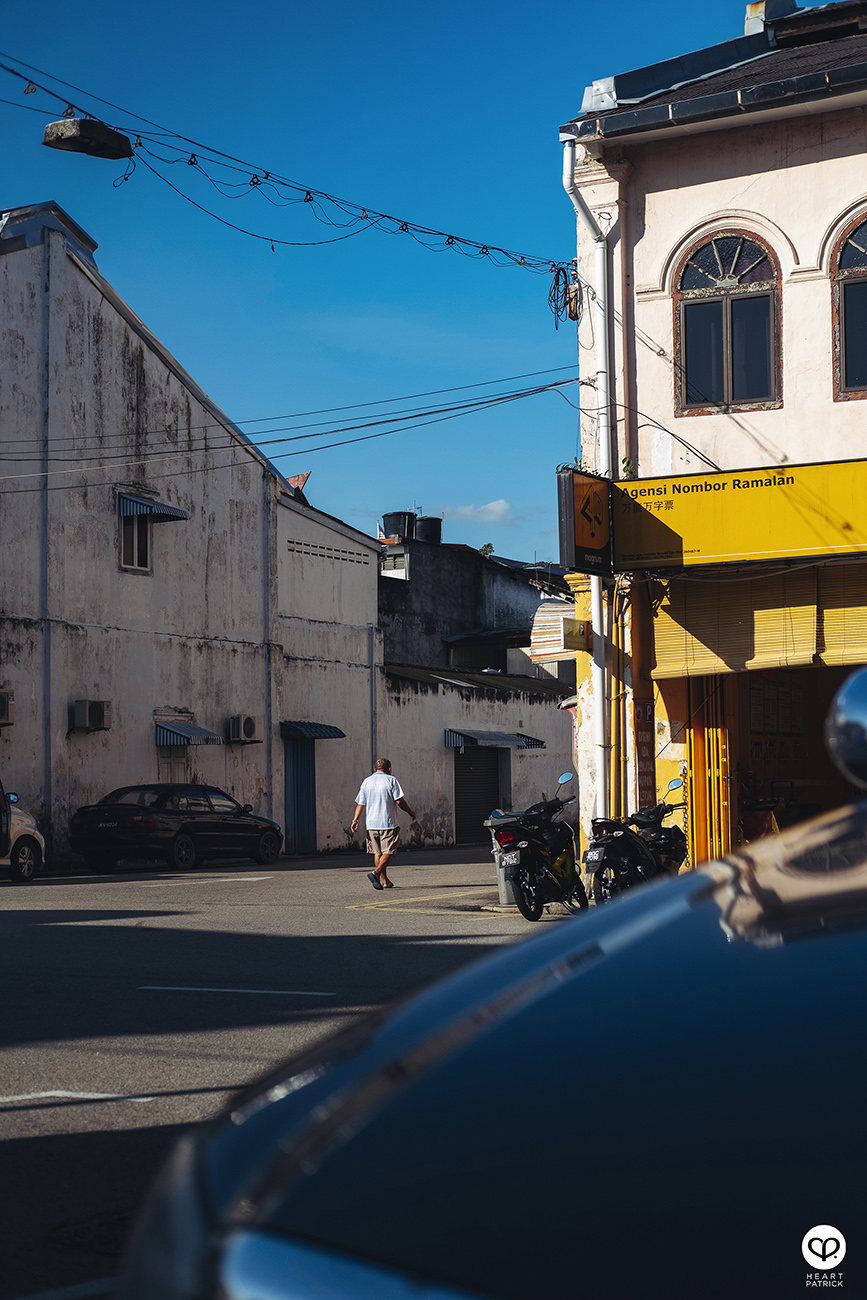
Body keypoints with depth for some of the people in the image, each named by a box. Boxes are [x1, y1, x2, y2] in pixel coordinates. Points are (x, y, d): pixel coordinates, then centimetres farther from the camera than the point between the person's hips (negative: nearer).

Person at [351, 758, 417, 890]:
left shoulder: (367, 781, 11)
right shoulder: (391, 780, -3)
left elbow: (360, 804, 6)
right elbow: (399, 801, -8)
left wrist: (355, 820, 4)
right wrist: (411, 812, 5)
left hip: (371, 824, 5)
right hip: (388, 823, -5)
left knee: (378, 853, 13)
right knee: (388, 852, -1)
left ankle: (385, 881, 17)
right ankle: (376, 873, -22)